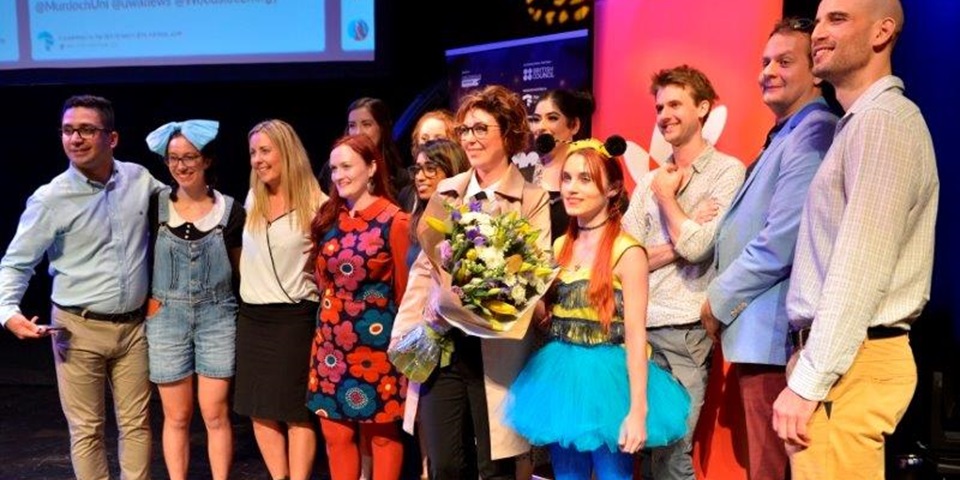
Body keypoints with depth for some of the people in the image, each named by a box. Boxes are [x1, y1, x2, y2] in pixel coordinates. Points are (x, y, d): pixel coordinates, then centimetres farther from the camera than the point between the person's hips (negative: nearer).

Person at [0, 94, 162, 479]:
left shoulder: (139, 179, 1)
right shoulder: (50, 199, -9)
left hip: (133, 326, 3)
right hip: (79, 330, -3)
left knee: (137, 423, 11)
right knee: (87, 429, 7)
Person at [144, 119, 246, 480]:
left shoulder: (230, 210, -1)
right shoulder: (156, 205, -1)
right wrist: (148, 297, -2)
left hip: (217, 317, 0)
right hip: (166, 317, 0)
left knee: (216, 414, 4)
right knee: (176, 417, 9)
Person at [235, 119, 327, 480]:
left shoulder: (315, 203, -9)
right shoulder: (252, 200, 10)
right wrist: (252, 287, 15)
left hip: (294, 317, -6)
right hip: (252, 316, 6)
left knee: (296, 409, -1)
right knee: (260, 409, 8)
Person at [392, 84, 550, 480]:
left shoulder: (532, 200, -2)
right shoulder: (447, 191, 11)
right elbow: (423, 268, 11)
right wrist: (406, 333, 4)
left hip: (497, 350, -4)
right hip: (441, 344, 4)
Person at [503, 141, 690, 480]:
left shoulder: (626, 252, -12)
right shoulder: (561, 247, 8)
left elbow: (636, 336, -14)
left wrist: (638, 411, -17)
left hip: (607, 380, -6)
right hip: (561, 378, 6)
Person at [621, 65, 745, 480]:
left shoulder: (727, 172, -4)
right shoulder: (650, 181, 13)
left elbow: (696, 246, -16)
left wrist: (667, 197, -1)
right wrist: (677, 245, -10)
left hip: (683, 331, -6)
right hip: (636, 326, 6)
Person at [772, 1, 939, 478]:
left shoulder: (883, 120, -12)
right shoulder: (858, 123, 20)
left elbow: (860, 269, -20)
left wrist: (807, 382, -20)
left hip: (849, 364, -9)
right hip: (840, 356, 9)